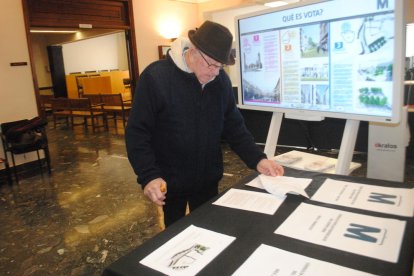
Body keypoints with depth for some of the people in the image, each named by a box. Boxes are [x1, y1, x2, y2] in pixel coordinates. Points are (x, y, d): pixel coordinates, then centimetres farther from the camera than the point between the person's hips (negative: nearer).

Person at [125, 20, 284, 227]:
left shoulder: (221, 80, -3)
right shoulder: (155, 77, -18)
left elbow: (234, 126, 2)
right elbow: (137, 132, -16)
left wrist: (257, 160, -9)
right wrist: (149, 176, -24)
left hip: (208, 180, 4)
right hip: (170, 182, -4)